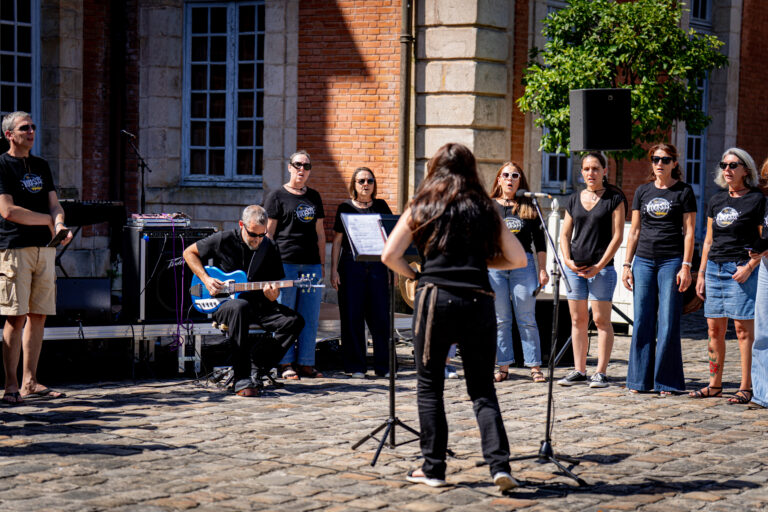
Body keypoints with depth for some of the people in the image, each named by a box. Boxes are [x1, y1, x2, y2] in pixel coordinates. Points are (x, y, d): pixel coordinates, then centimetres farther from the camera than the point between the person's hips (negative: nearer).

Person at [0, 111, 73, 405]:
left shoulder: (41, 166, 20)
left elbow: (54, 204, 15)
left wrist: (59, 223, -9)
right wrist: (49, 220, -3)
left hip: (45, 247, 6)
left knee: (38, 316, 4)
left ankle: (29, 382, 9)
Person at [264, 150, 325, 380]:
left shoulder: (314, 197, 17)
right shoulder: (277, 196, 3)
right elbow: (268, 233, 0)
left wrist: (322, 263, 15)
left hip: (311, 264, 5)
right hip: (285, 263, -5)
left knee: (310, 316, 4)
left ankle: (306, 363, 11)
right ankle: (285, 363, 4)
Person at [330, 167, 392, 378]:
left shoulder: (381, 206, 11)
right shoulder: (345, 208, 6)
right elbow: (337, 241, 6)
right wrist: (333, 270, -1)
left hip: (377, 266, 1)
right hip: (351, 267, -1)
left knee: (380, 316, -1)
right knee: (352, 317, 1)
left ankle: (383, 366, 7)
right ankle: (355, 366, 8)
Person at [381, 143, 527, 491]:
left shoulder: (421, 207, 7)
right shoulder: (484, 209, 10)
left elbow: (389, 256, -1)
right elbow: (518, 259, 9)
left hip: (436, 298, -1)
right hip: (478, 302, 2)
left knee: (429, 386, 11)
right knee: (482, 390, 8)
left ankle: (433, 468, 11)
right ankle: (499, 465, -7)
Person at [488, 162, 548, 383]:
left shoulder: (529, 207, 9)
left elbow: (539, 241, 10)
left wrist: (542, 270, 4)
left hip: (523, 263, -1)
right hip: (494, 263, 1)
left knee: (527, 319, -1)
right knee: (500, 319, 4)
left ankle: (535, 366, 3)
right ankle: (503, 366, 10)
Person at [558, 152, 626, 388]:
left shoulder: (615, 198, 0)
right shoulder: (574, 199, 13)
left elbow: (617, 235, -5)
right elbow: (565, 234, 15)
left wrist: (599, 265, -10)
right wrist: (567, 260, -1)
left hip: (602, 267, -5)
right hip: (575, 267, 5)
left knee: (601, 319, -5)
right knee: (578, 319, 7)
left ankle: (601, 372, -1)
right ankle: (579, 370, 13)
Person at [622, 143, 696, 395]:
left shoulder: (684, 191, 2)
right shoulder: (642, 192, 13)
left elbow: (689, 232, -1)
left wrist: (686, 266, -9)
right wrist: (627, 264, 8)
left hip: (671, 261, -4)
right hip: (644, 261, 4)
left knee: (668, 324, -3)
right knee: (642, 322, 3)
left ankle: (666, 382, 4)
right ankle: (640, 380, 10)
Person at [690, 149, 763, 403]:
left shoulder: (757, 200, -2)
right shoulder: (716, 200, 15)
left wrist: (749, 267, -16)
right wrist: (701, 273, 14)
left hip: (742, 270, -6)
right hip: (714, 268, 6)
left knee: (743, 327, -6)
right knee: (714, 328, 6)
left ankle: (745, 387, -2)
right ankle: (714, 384, 14)